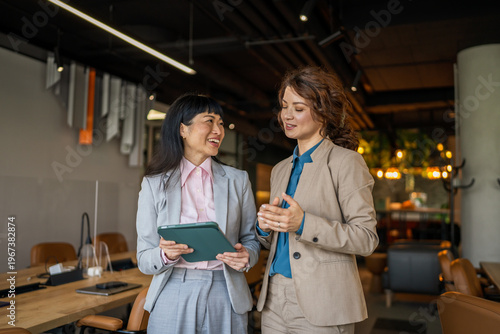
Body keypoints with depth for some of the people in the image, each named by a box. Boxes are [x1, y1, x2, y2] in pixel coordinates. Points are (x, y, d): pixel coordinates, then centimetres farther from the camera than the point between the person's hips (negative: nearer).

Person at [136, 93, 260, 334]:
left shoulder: (238, 180, 5)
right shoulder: (154, 184, 0)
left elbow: (251, 238, 7)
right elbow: (144, 259, 0)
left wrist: (246, 256, -14)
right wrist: (166, 255, -21)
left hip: (226, 298, 2)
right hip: (173, 299, -1)